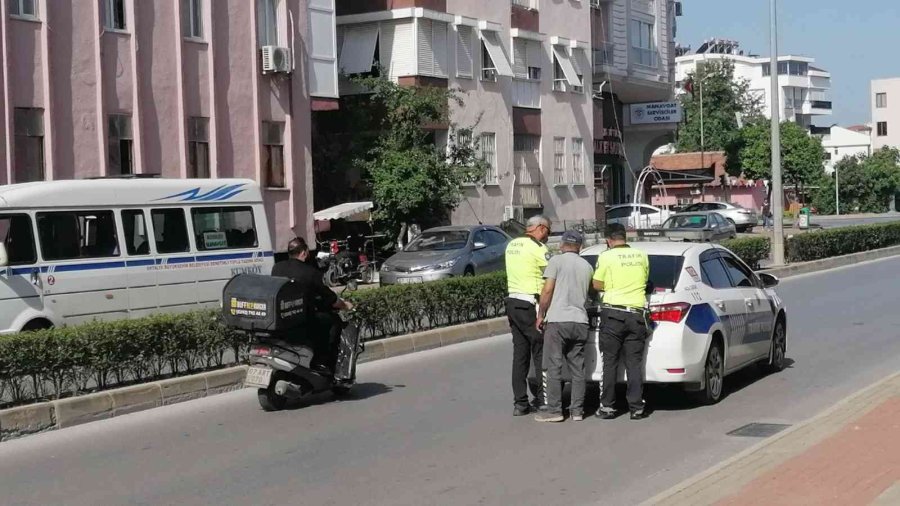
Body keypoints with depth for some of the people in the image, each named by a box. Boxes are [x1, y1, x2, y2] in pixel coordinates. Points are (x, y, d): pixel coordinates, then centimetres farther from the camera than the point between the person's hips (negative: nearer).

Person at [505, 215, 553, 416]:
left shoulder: (512, 245, 13)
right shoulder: (538, 248, -12)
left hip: (513, 301, 8)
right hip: (530, 305, -8)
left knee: (520, 354, 10)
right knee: (540, 354, 0)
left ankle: (520, 403, 11)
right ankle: (543, 401, 2)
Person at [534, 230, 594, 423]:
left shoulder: (556, 261, -3)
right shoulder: (587, 266, 13)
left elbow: (547, 291, -8)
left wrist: (541, 315, 1)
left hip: (558, 320, -5)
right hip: (580, 321, 5)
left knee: (554, 367, -1)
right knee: (577, 368, 9)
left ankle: (554, 410, -2)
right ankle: (577, 410, 10)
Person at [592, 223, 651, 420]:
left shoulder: (606, 257, -5)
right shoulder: (642, 256, 7)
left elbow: (597, 285, -1)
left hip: (613, 312, -3)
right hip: (637, 313, 3)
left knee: (610, 362, 4)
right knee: (634, 363, 6)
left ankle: (607, 407, 5)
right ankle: (637, 408, 4)